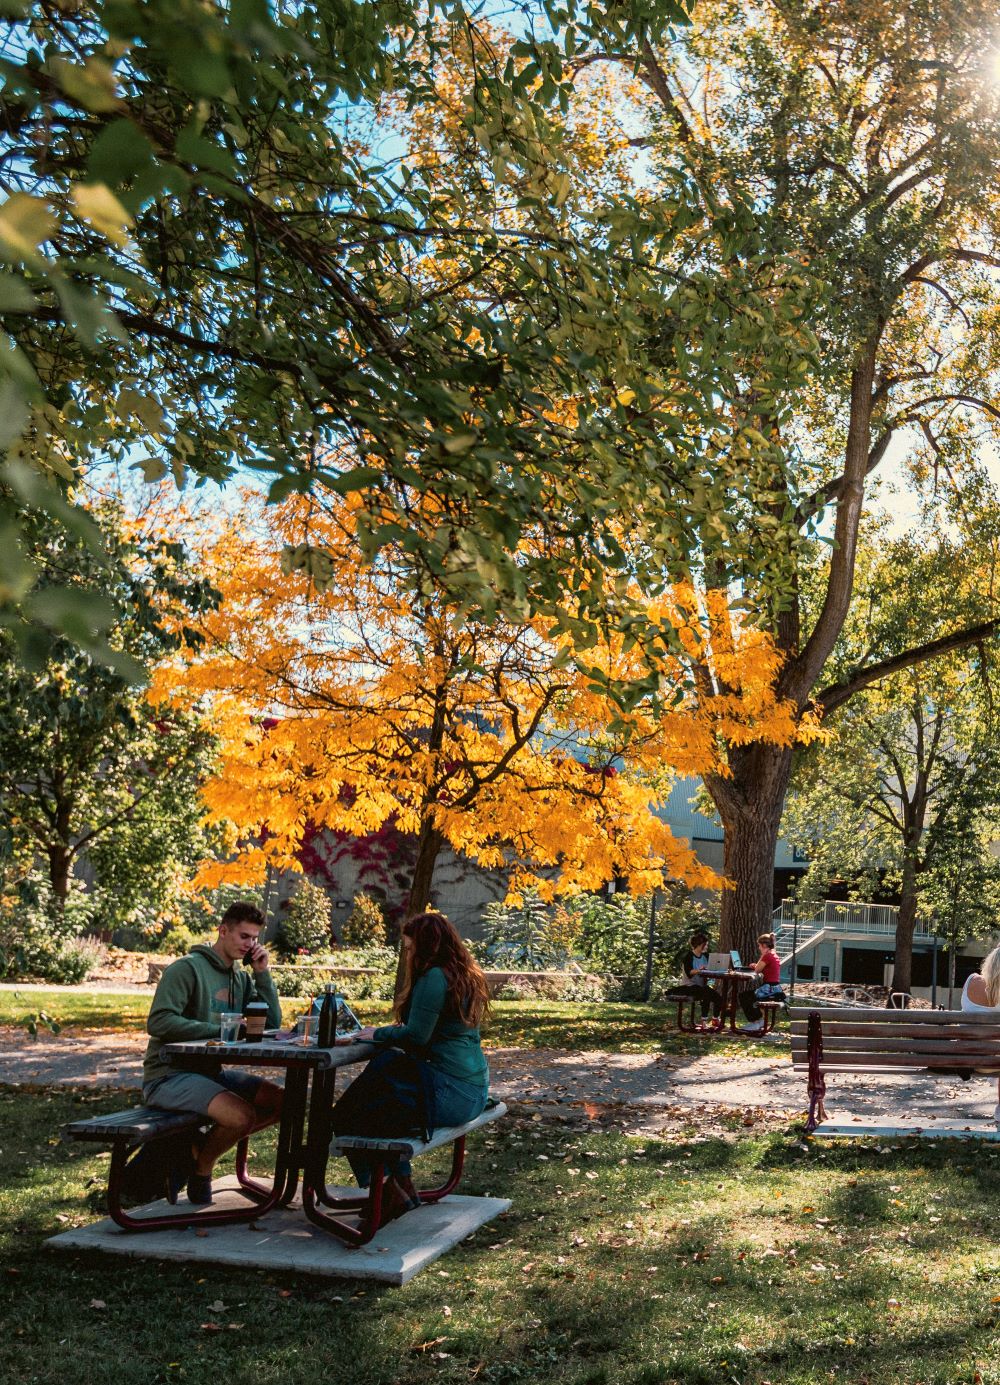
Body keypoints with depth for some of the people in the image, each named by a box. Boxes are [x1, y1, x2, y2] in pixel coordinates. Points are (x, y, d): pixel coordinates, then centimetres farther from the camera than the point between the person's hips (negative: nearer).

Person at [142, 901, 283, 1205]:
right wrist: (219, 1030, -23)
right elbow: (158, 1022, -23)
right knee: (243, 1115, -27)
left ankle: (197, 1150, 5)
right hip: (168, 1075, -9)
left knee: (280, 1101, -2)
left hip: (210, 1072, 9)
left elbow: (272, 1023, 7)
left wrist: (262, 973, -1)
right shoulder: (187, 968, -12)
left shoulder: (242, 978, 13)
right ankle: (200, 1168, 2)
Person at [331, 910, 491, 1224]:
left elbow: (416, 1036, -20)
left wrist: (377, 1034, -4)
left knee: (348, 1115, -2)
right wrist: (396, 1030, 11)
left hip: (448, 1094, -10)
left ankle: (389, 1194, 9)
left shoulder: (433, 978, -15)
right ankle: (403, 1186, 22)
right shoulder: (466, 975, 14)